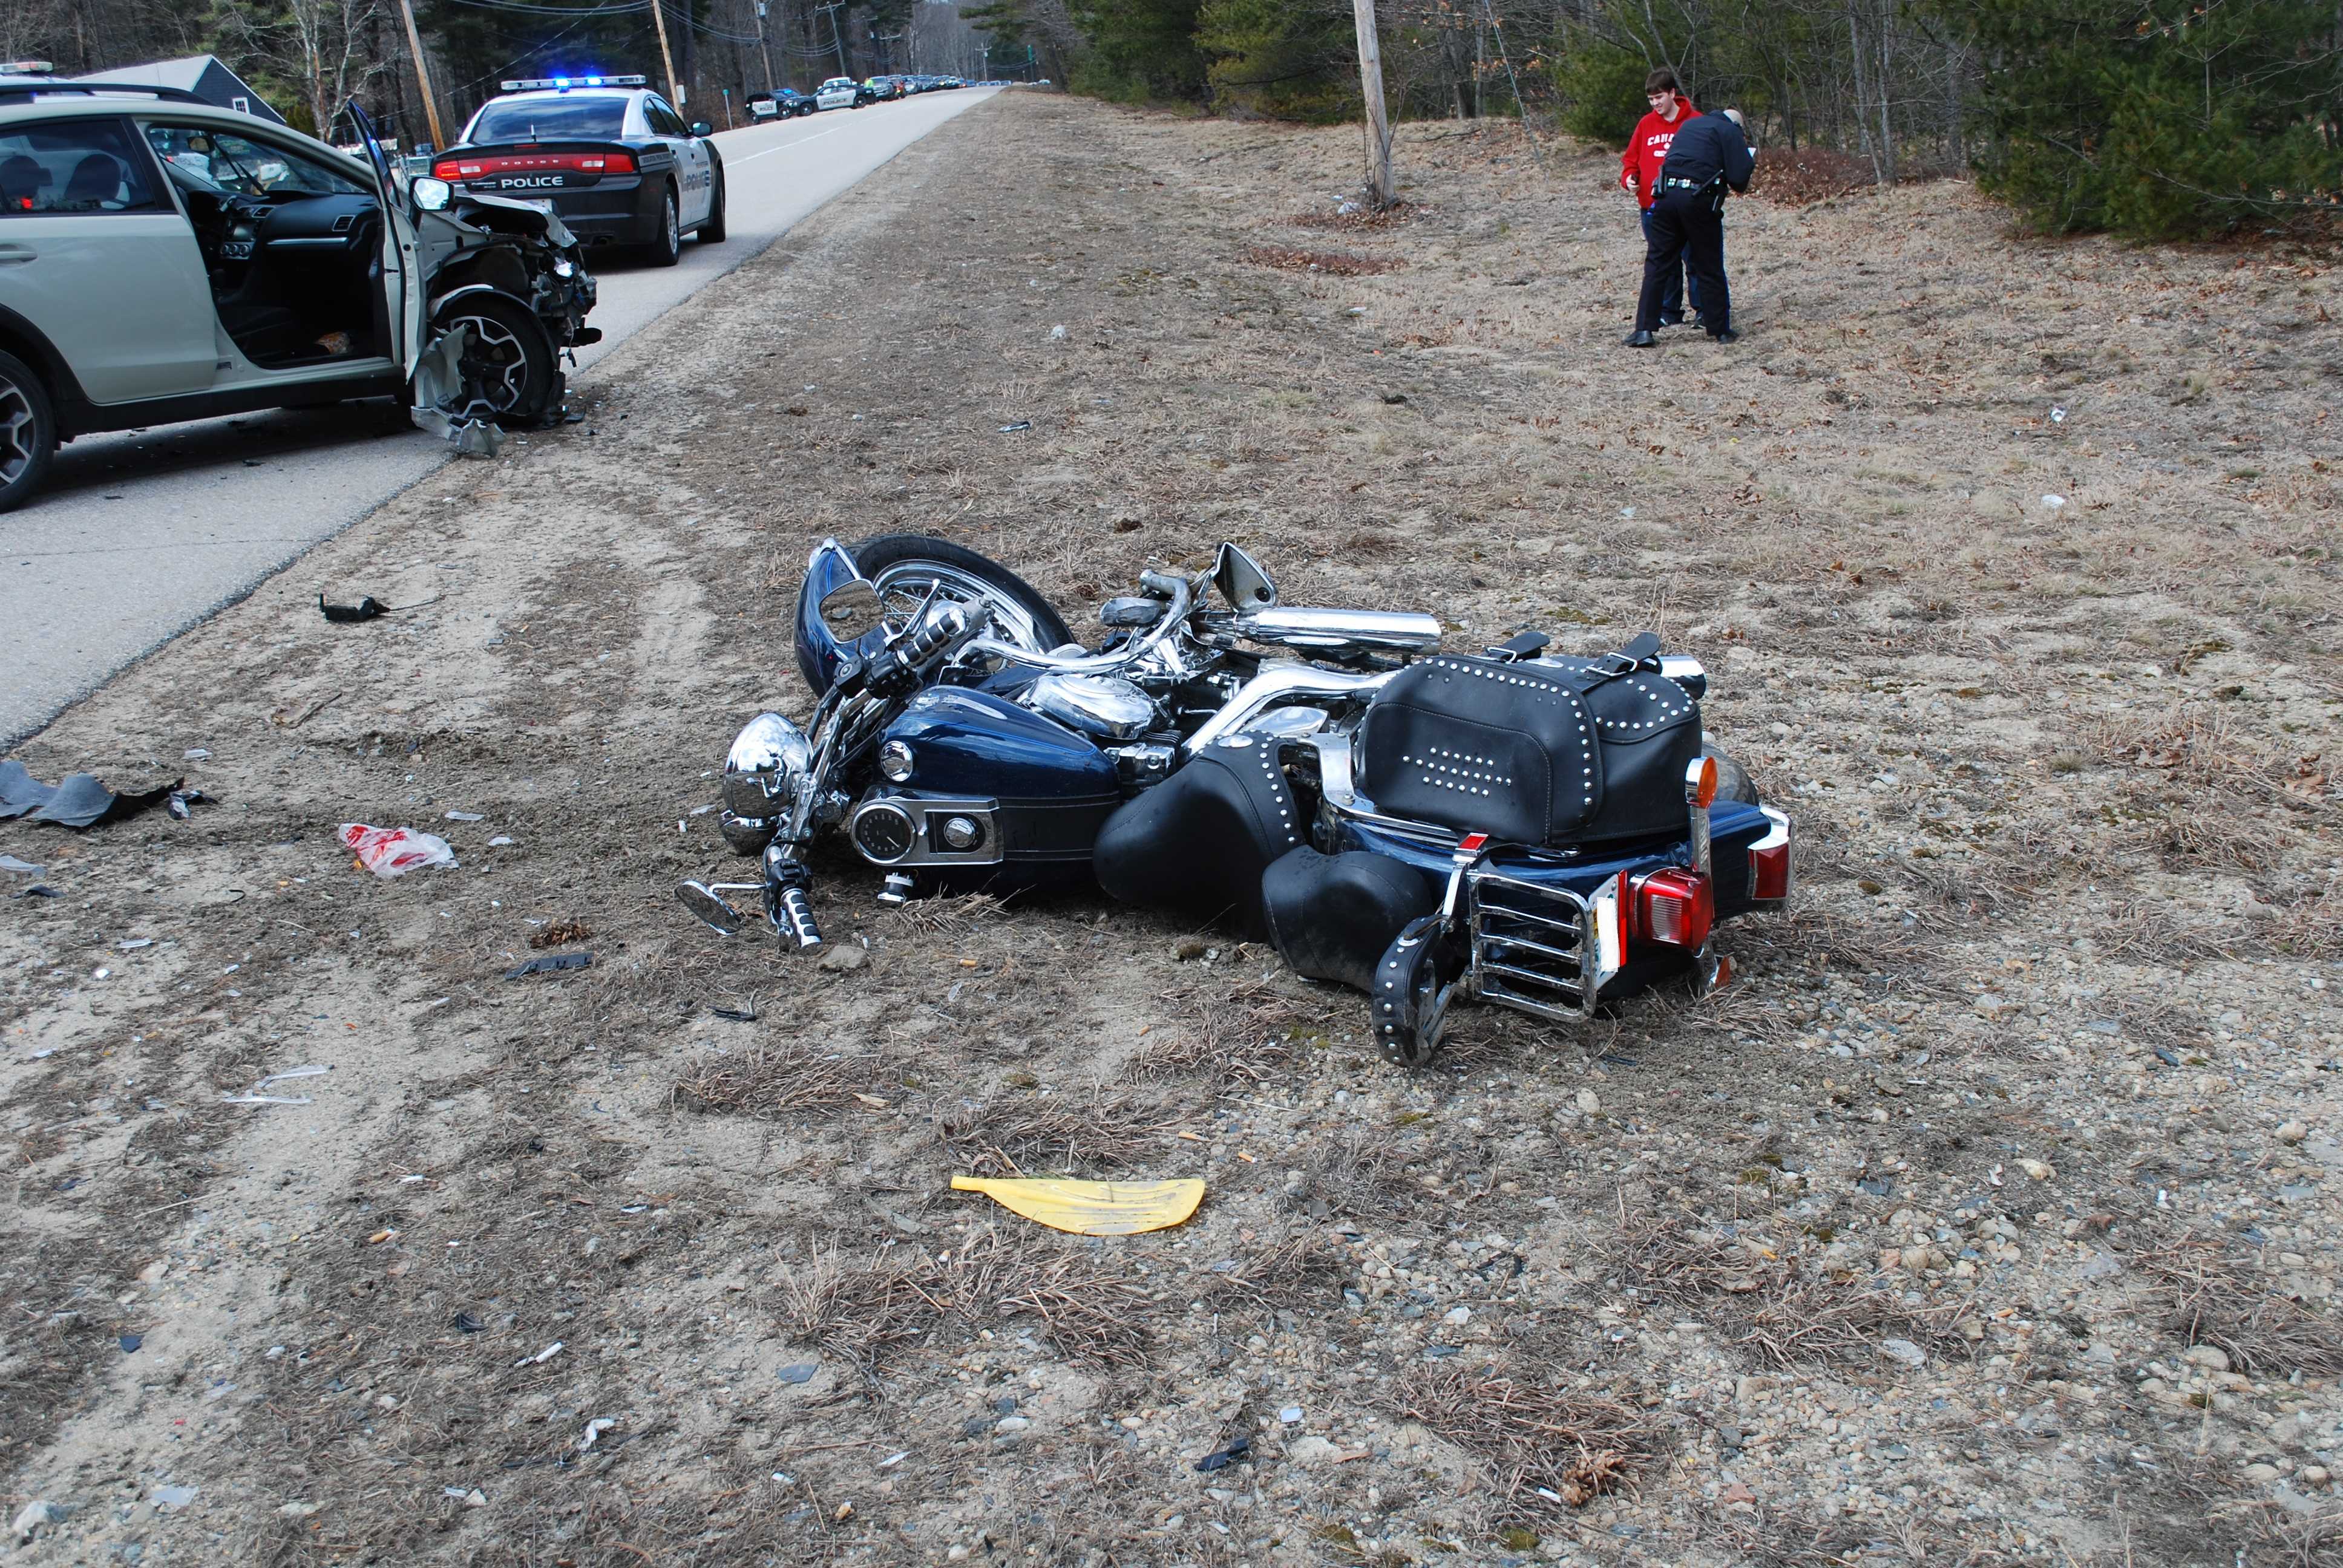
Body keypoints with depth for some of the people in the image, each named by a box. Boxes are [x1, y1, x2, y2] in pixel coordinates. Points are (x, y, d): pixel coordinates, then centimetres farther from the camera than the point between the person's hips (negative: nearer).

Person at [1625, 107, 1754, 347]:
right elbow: (1739, 178, -4)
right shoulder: (1731, 132, 7)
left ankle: (1645, 329, -1)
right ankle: (1720, 330, 14)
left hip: (1666, 195, 4)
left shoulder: (1689, 125, 24)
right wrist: (1751, 162, 19)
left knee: (1657, 263, 7)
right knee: (1710, 268, 7)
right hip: (1700, 199, -4)